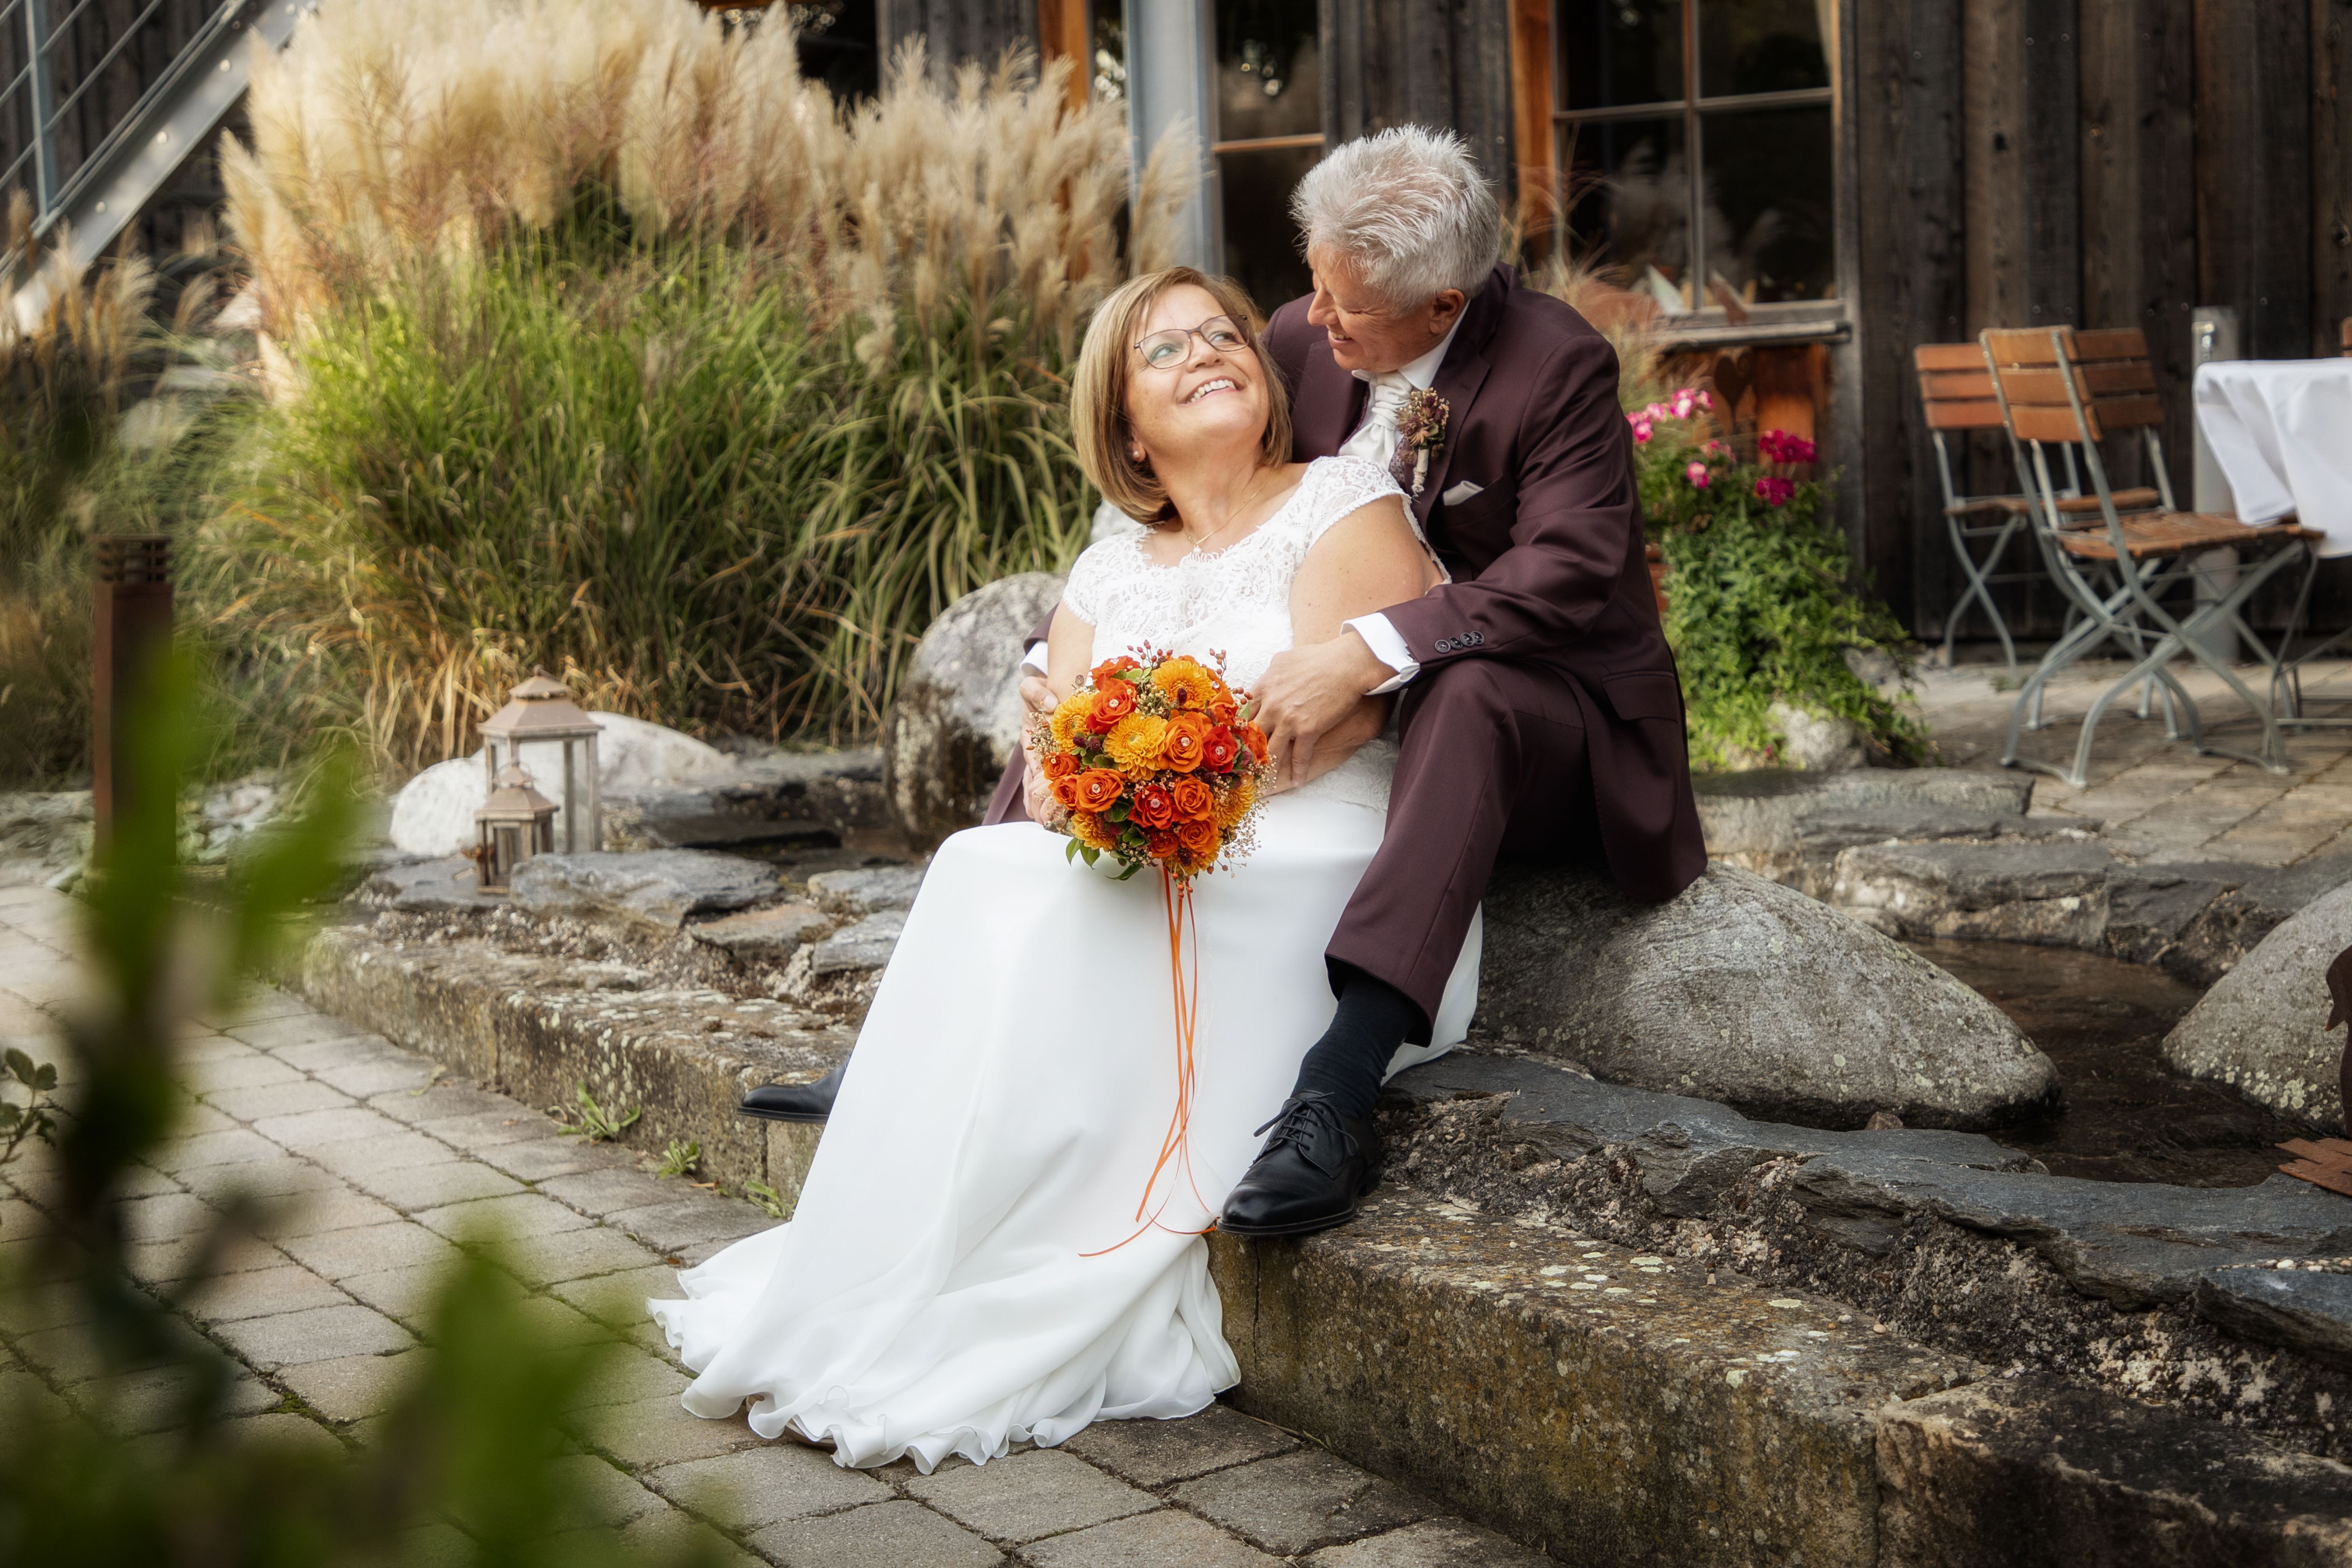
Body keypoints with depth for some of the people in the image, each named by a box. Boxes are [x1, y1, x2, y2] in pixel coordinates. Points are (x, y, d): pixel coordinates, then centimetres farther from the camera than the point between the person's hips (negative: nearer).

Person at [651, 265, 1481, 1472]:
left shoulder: (1346, 502, 3)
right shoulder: (1110, 572, 19)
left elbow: (1326, 720, -11)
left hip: (1327, 877, -5)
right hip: (1145, 874, 5)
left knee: (1063, 916, -29)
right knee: (980, 869, -24)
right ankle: (880, 1305, -28)